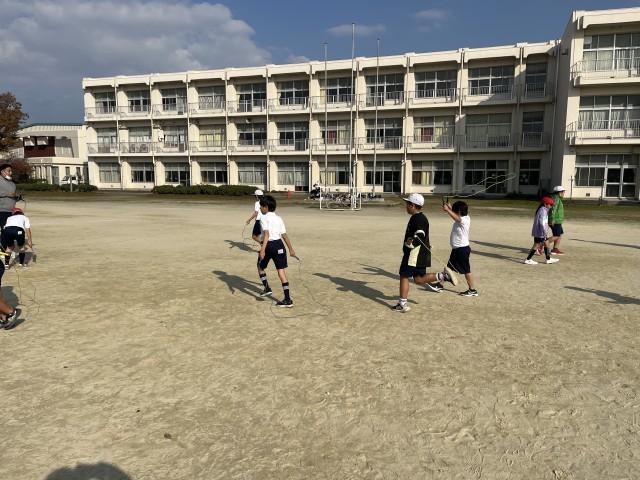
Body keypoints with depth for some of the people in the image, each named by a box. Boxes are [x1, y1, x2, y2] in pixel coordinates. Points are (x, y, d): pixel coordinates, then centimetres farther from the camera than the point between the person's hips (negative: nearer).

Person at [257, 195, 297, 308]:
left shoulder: (264, 218, -6)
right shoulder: (279, 219, 12)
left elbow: (266, 234, -20)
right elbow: (284, 235, 11)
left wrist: (262, 249, -28)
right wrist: (291, 249, 18)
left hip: (269, 245, -5)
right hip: (279, 244, 5)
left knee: (260, 267, 23)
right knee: (281, 270, 1)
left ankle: (267, 287, 17)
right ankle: (288, 299, -3)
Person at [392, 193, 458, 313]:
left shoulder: (417, 219, -17)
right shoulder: (421, 217, 15)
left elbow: (418, 238, -25)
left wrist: (408, 244, -17)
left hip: (414, 254, -10)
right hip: (421, 254, 10)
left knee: (404, 276, -1)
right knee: (419, 279, 11)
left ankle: (402, 304, 4)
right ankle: (443, 275, 2)